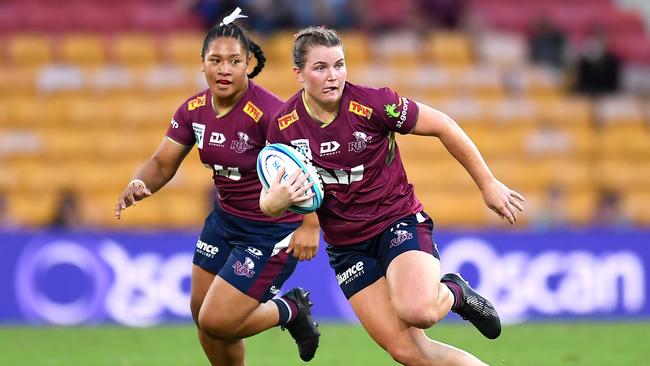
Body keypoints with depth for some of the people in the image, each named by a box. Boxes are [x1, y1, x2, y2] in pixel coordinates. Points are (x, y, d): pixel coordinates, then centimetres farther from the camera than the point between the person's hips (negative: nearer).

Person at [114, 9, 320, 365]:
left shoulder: (267, 112, -27)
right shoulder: (193, 110, -5)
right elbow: (162, 163, 1)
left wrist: (310, 226, -36)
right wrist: (139, 184, -21)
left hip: (272, 231, -8)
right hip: (225, 219, 8)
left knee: (216, 323, -9)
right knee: (201, 314, 16)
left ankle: (290, 310, 19)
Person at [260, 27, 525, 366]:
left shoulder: (372, 103, -19)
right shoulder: (284, 126, -9)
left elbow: (443, 126, -7)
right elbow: (268, 199, 1)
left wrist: (488, 184, -1)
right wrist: (273, 201, -25)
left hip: (399, 220, -3)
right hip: (346, 246, 3)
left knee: (416, 311, -32)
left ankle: (454, 293, 5)